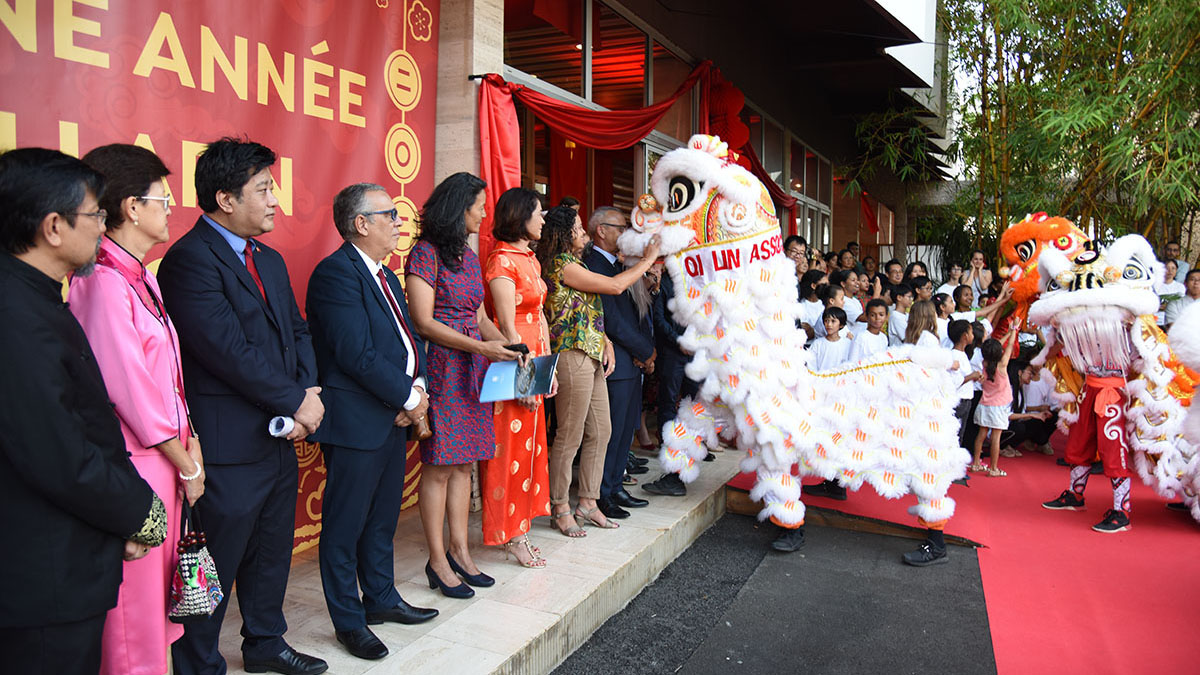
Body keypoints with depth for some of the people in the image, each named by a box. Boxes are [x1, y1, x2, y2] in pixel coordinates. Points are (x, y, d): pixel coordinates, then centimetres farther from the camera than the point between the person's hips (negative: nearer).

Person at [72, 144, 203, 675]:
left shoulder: (140, 278, 11)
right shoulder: (104, 283, -18)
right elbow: (130, 390, -18)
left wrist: (189, 438, 3)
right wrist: (187, 466, -9)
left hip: (162, 454, 9)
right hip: (134, 465, -9)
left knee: (158, 584, 19)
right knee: (134, 596, 6)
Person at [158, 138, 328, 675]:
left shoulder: (270, 259, 14)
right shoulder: (190, 259, -15)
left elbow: (297, 332, 15)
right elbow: (229, 350, -22)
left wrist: (309, 391, -4)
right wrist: (297, 402, -15)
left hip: (281, 437, 9)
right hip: (229, 448, -9)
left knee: (272, 551, 21)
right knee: (215, 569, 5)